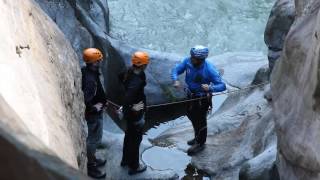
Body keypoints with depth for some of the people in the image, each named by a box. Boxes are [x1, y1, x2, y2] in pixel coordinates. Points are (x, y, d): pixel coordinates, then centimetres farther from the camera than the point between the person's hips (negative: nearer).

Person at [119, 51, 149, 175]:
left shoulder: (130, 72, -7)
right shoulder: (136, 81, -35)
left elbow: (120, 77, 15)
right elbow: (128, 98, -43)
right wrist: (132, 108, -27)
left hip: (130, 112, 9)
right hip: (135, 114, -9)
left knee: (129, 136, 27)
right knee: (135, 140, 10)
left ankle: (126, 160, 46)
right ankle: (134, 167, 28)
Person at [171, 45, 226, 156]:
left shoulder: (209, 69, -32)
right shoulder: (187, 61, -20)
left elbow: (222, 86, -29)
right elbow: (176, 70, -11)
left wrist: (210, 88, -48)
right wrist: (175, 80, -32)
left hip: (203, 98, -6)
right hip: (191, 95, 6)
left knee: (200, 120, 10)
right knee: (191, 115, 25)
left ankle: (200, 144, 33)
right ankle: (198, 137, 50)